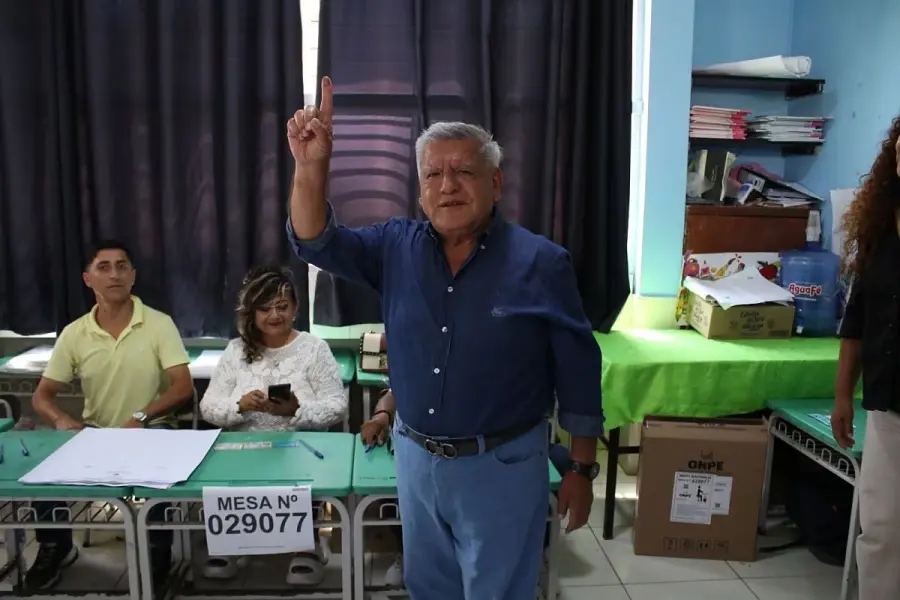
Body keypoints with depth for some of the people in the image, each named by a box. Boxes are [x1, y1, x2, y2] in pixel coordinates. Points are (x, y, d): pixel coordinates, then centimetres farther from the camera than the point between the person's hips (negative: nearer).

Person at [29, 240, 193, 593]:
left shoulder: (159, 324, -9)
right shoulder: (74, 334, 0)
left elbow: (184, 388, -16)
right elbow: (41, 396, 3)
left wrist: (140, 417, -31)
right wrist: (62, 421, -21)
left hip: (150, 431, -3)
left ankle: (158, 550, -7)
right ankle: (56, 547, 8)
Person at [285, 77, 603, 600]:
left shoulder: (541, 263, -14)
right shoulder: (398, 248, -2)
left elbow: (579, 374, -9)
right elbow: (316, 243, -9)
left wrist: (583, 469, -5)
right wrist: (311, 166, -26)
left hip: (502, 465, -4)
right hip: (415, 457, 5)